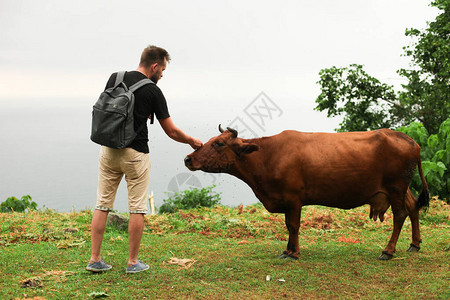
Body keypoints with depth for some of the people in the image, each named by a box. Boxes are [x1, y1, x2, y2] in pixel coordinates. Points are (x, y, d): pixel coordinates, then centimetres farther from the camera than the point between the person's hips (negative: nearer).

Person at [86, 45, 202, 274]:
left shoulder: (114, 78, 4)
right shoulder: (153, 92, -9)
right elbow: (171, 131, -4)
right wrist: (192, 142, 13)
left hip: (108, 149, 5)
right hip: (135, 153, -5)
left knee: (102, 205, 10)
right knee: (137, 208, 6)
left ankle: (95, 259, 11)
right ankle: (133, 262, 10)